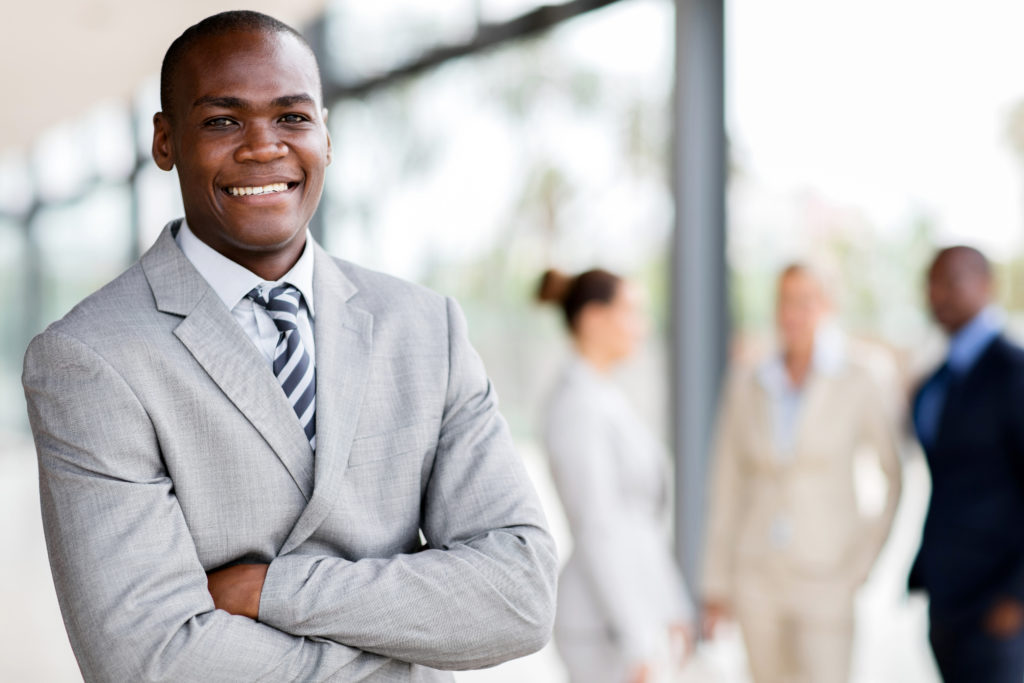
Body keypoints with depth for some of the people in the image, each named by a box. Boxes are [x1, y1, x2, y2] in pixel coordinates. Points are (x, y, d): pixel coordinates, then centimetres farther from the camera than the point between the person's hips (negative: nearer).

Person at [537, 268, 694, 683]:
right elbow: (597, 532, -21)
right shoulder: (577, 407, -18)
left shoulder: (601, 399, 14)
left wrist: (672, 607, 20)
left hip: (633, 609, 10)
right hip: (607, 628, -10)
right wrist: (638, 641, -22)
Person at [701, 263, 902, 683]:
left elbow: (894, 476, 0)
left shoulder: (855, 383, -6)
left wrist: (864, 558, -3)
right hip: (757, 576, 4)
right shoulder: (746, 388, 4)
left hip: (825, 578, -3)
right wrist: (716, 585, 7)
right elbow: (727, 491, 8)